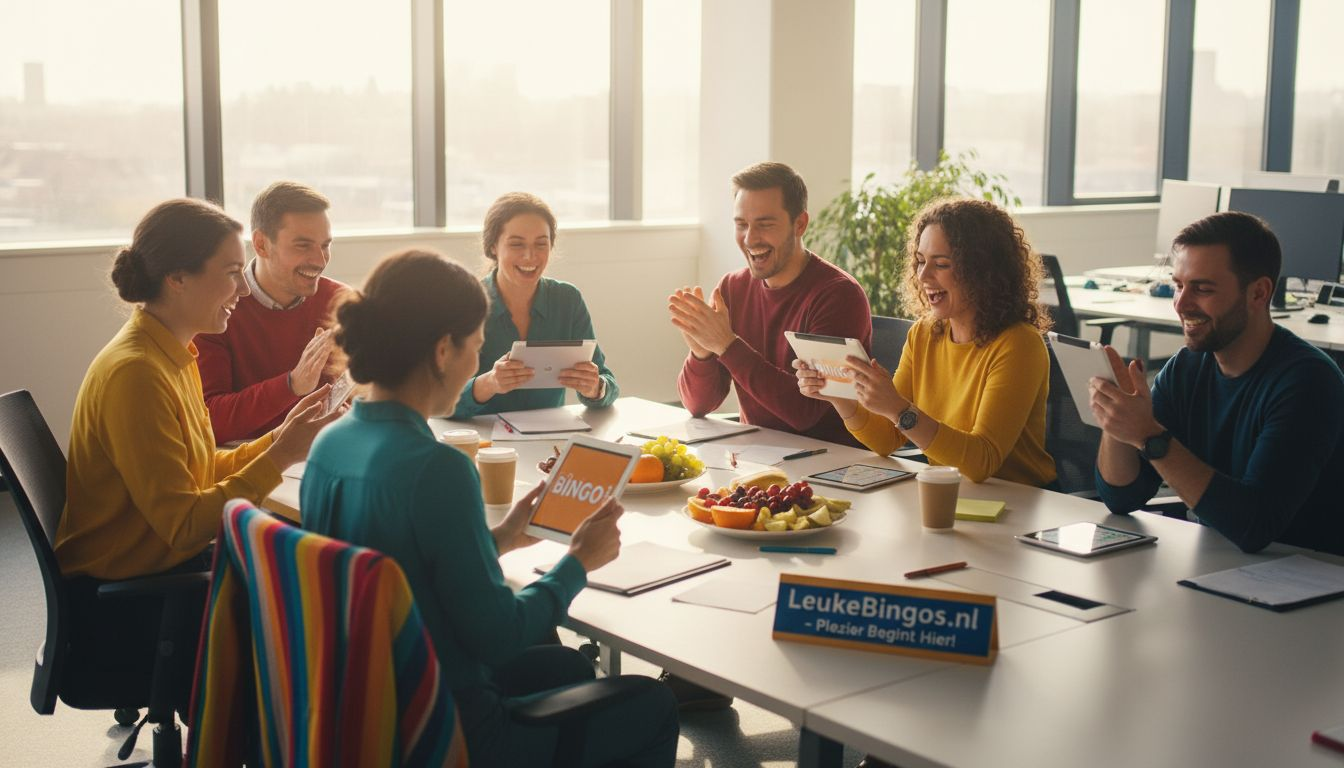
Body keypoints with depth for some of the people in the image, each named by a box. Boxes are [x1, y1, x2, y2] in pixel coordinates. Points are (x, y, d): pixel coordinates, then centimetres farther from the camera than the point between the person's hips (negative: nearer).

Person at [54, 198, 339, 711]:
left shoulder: (172, 353, 8)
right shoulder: (136, 373, -23)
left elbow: (203, 471, 8)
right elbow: (183, 526, -25)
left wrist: (283, 438, -3)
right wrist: (279, 457, -23)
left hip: (166, 568, 9)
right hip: (118, 607, -9)